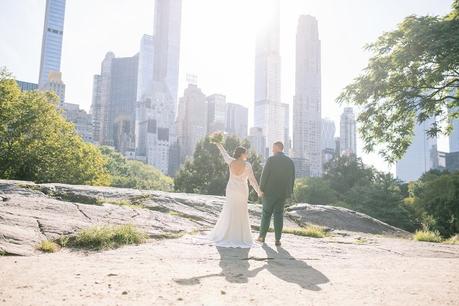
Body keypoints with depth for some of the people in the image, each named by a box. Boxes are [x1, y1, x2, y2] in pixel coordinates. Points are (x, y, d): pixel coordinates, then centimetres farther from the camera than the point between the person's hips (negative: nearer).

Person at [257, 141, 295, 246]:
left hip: (270, 191, -4)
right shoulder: (290, 161, 6)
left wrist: (262, 188, -4)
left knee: (266, 213, 9)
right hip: (283, 192, 4)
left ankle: (262, 236, 16)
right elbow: (292, 178, 8)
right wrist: (289, 191, 13)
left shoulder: (271, 159, -10)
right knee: (279, 214, 7)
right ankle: (278, 239, 4)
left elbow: (264, 175, -11)